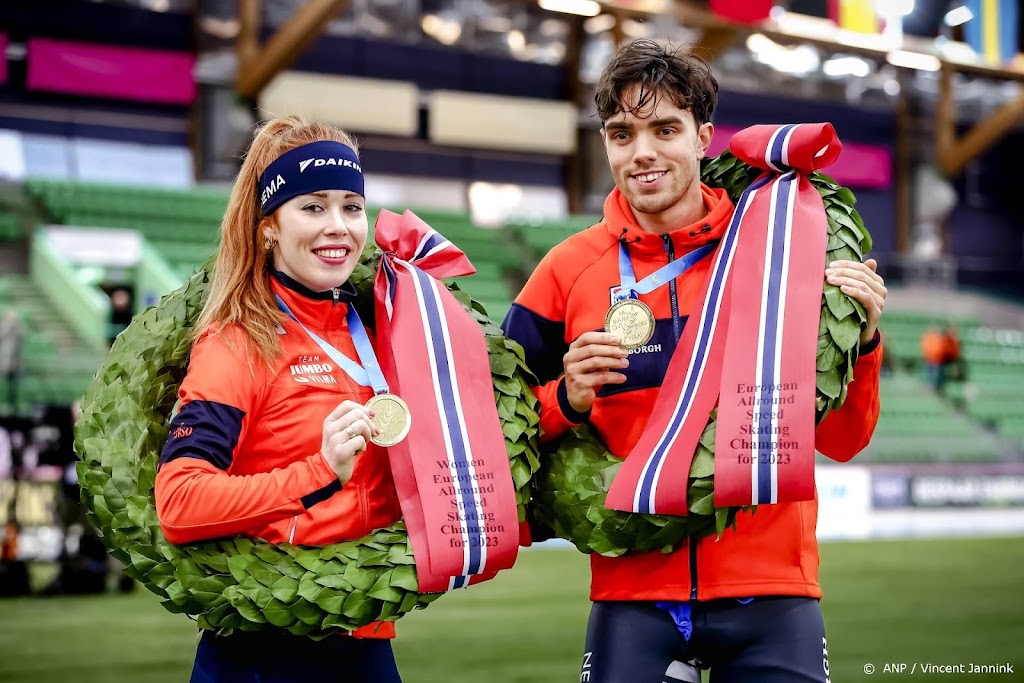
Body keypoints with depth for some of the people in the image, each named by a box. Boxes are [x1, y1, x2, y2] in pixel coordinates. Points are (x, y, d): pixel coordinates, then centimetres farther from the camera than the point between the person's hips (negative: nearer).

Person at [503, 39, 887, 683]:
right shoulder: (568, 271, 3)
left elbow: (840, 440, 5)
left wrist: (860, 341, -11)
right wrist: (568, 400, -11)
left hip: (772, 594, 0)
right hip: (633, 593, 0)